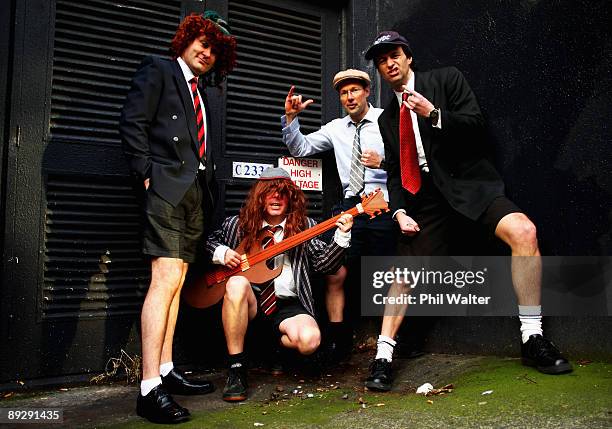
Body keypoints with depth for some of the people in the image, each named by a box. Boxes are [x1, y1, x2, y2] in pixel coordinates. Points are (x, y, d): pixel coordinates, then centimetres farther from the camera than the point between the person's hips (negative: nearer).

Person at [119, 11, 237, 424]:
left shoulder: (201, 93, 26)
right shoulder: (158, 69, 5)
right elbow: (133, 122, -6)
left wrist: (209, 185, 9)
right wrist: (148, 174, -12)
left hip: (196, 191, 8)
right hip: (167, 186, -8)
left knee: (176, 281, 8)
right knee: (165, 280, -16)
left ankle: (166, 371, 15)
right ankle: (149, 389, -15)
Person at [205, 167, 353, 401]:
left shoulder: (304, 226, 5)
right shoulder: (238, 224, 6)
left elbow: (324, 263, -5)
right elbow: (208, 241, 19)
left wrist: (342, 236, -21)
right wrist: (222, 253, -3)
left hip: (287, 303, 0)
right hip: (248, 302, 0)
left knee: (309, 340, -29)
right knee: (237, 284, -35)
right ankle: (236, 368, -20)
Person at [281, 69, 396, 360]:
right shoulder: (335, 129, 16)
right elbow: (299, 149, 14)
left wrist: (383, 162, -22)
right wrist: (291, 118, 1)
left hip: (384, 207, -3)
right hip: (350, 206, 4)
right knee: (336, 276, -2)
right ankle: (338, 341, 10)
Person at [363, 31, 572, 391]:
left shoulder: (446, 79, 6)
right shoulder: (387, 118, 18)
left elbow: (476, 127, -4)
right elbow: (394, 172, 17)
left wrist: (434, 114, -18)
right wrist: (399, 211, 2)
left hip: (468, 182, -3)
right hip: (424, 197, 4)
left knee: (523, 231, -27)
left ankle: (533, 339, -15)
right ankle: (384, 356, 6)